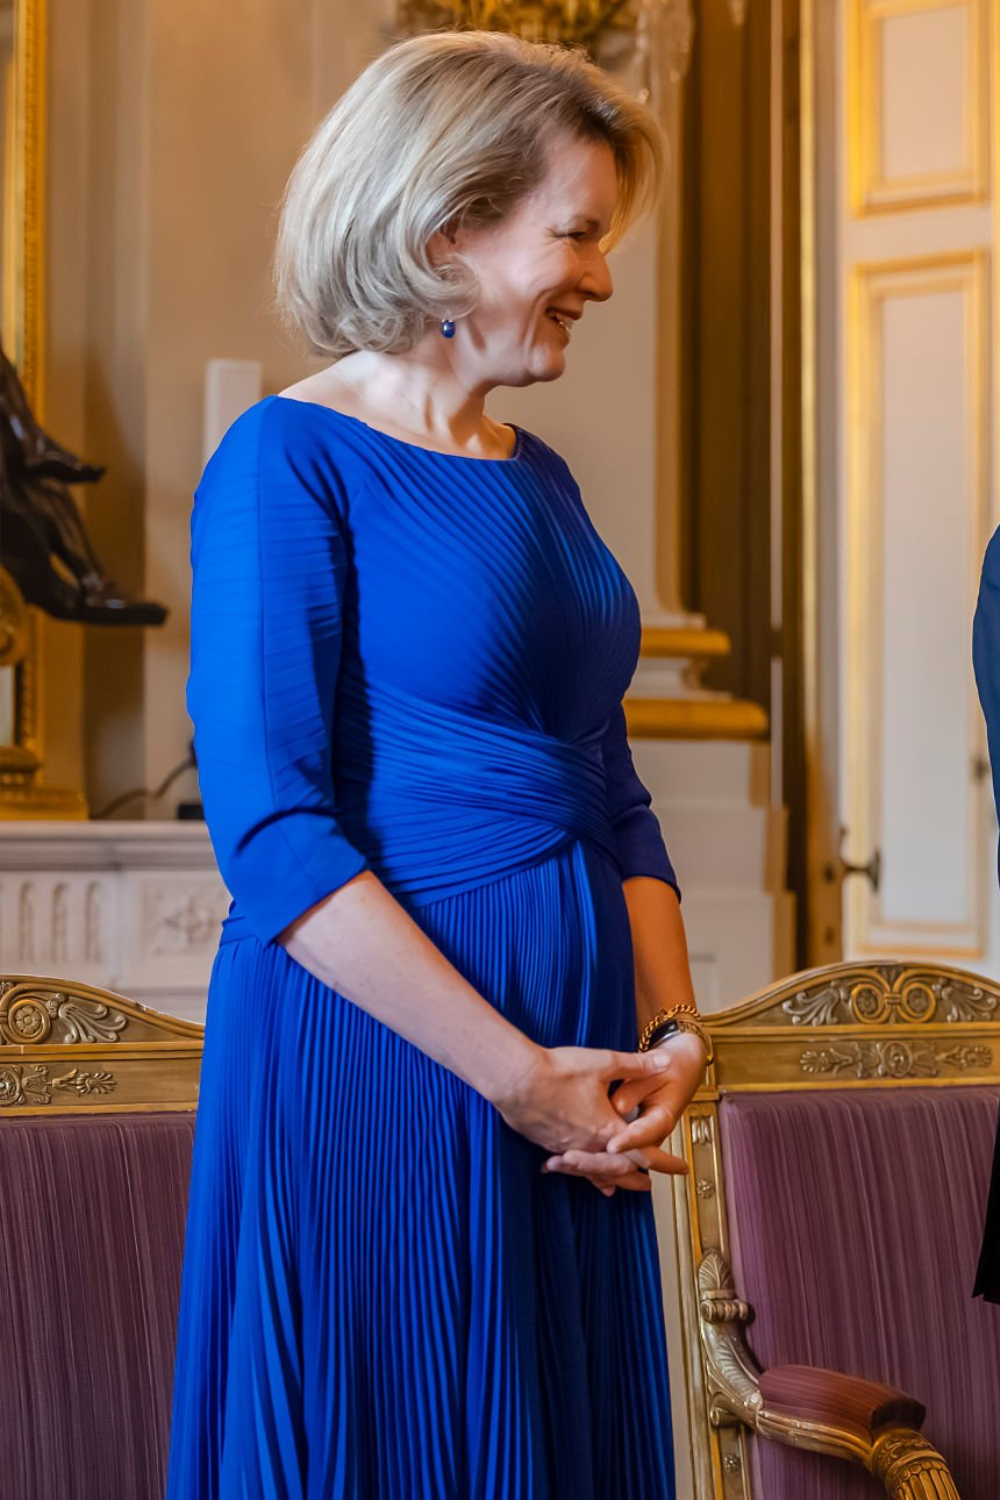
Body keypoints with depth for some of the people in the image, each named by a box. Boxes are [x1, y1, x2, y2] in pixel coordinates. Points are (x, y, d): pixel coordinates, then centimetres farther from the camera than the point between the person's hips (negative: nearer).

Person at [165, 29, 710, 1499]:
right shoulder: (290, 464, -10)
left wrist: (670, 1030, 0)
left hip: (568, 1084, 8)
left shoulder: (540, 481, 14)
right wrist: (515, 1073, -18)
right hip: (376, 1059, -7)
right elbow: (274, 832, -17)